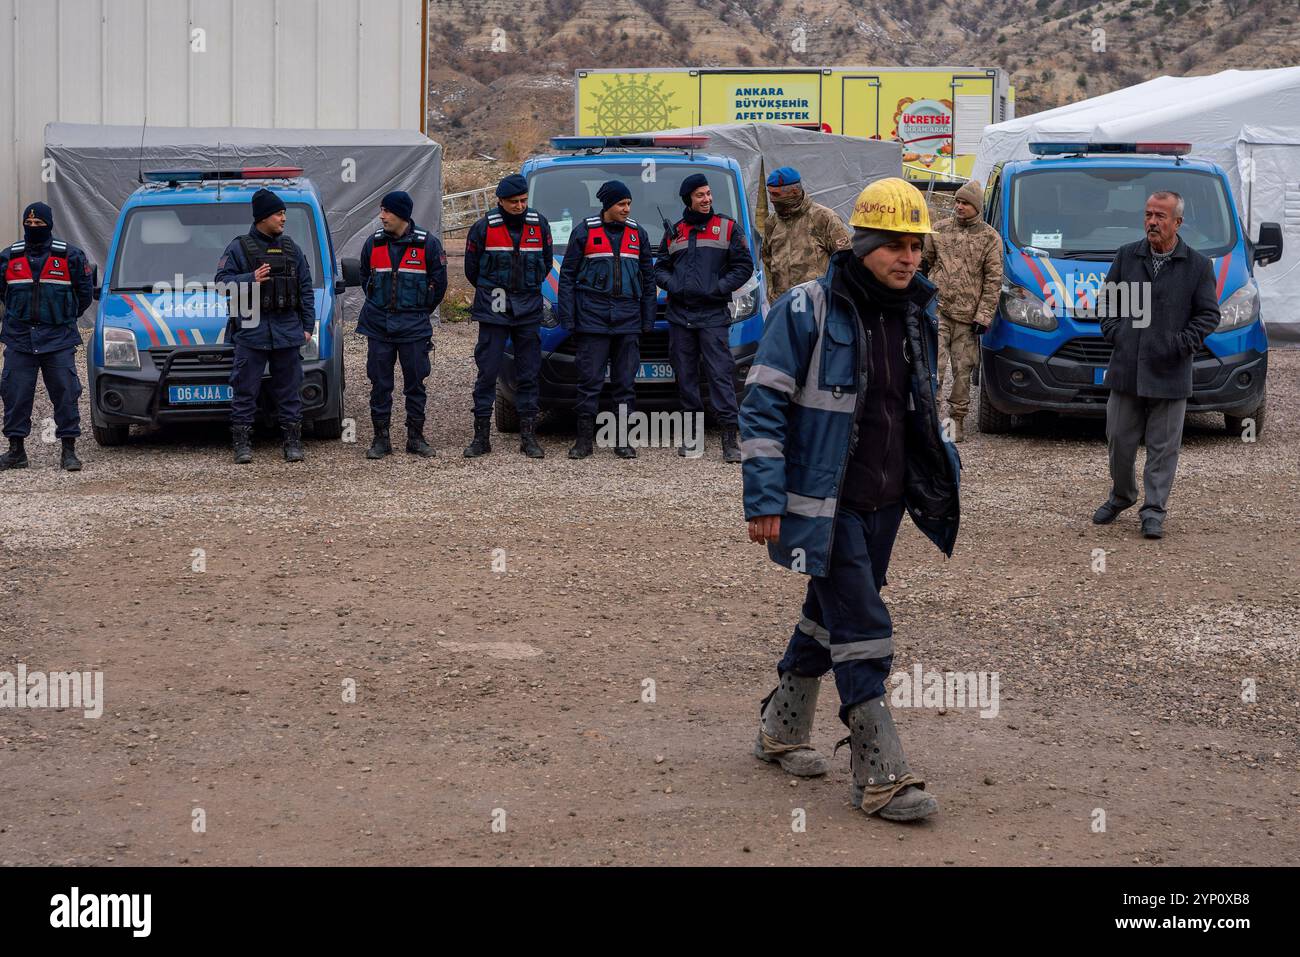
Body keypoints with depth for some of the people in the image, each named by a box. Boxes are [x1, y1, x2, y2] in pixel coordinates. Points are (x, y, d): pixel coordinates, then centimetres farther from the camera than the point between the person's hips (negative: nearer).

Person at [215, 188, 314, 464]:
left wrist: (308, 326, 8)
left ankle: (292, 441, 13)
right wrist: (251, 279, -19)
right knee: (245, 389, -1)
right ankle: (242, 443, 4)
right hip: (251, 330, -3)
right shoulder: (239, 247, 1)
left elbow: (305, 288, 13)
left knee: (289, 389, 7)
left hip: (287, 329, 3)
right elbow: (222, 280, -3)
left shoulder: (290, 247, 13)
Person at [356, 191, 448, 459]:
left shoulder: (427, 243, -4)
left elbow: (438, 282, 4)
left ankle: (415, 437, 12)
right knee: (380, 384, 3)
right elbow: (365, 278, 19)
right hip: (378, 326, 2)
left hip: (414, 326, -2)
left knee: (415, 383, 4)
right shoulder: (373, 243, 4)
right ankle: (381, 439, 10)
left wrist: (420, 311, 8)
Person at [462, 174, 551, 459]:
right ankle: (481, 437, 3)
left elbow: (547, 261, 16)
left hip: (529, 310, 2)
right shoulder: (484, 227, -5)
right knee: (487, 372, -2)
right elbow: (471, 267, 6)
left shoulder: (539, 224, 3)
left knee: (529, 374, 4)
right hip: (493, 309, -2)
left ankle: (528, 436, 10)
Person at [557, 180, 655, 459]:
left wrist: (648, 319, 11)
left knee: (625, 381, 4)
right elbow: (568, 275, 3)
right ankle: (585, 439, 3)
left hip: (628, 320, 3)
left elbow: (648, 277, 17)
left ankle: (623, 440, 9)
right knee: (590, 379, -3)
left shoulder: (638, 233, 11)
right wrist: (567, 317, -3)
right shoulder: (585, 231, 2)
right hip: (592, 318, -3)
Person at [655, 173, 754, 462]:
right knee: (685, 376, 7)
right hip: (679, 315, 4)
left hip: (713, 315, -4)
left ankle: (730, 437, -11)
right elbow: (660, 267, 18)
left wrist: (718, 288, -10)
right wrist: (672, 285, -3)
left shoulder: (728, 228, 4)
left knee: (720, 374, -10)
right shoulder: (674, 232, 14)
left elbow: (744, 266, 2)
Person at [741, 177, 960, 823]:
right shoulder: (807, 311, -15)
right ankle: (879, 776, -5)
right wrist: (764, 500, -17)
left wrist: (944, 472, 21)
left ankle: (781, 731, 35)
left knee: (829, 615, 18)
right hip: (825, 503, -7)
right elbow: (763, 406, -14)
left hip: (885, 502, 7)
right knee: (862, 630, -10)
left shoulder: (916, 314, 7)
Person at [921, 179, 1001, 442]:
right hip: (936, 309, 0)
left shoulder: (990, 238, 3)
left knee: (963, 370, 5)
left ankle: (957, 419, 15)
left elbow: (993, 281, 1)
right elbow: (922, 263, 19)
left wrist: (984, 315, -6)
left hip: (968, 315, 0)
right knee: (934, 364, -12)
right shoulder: (939, 230, 8)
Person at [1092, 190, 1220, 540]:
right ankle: (1121, 495, 31)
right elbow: (1106, 298, 14)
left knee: (1163, 447, 1)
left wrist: (1182, 344, -9)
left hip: (1169, 375, -2)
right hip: (1126, 369, 2)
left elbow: (1209, 314, 2)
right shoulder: (1126, 256, 7)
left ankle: (1154, 511, 8)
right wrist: (1113, 331, 0)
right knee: (1119, 439, 10)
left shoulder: (1198, 266, 1)